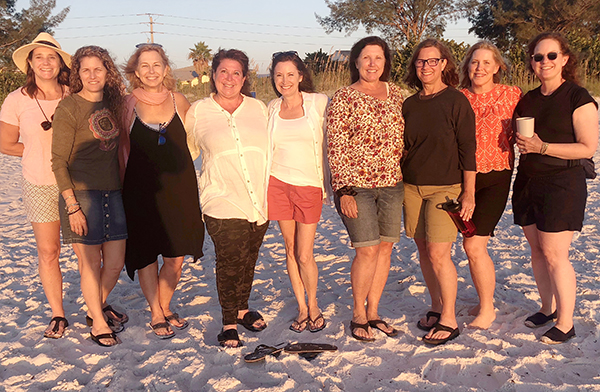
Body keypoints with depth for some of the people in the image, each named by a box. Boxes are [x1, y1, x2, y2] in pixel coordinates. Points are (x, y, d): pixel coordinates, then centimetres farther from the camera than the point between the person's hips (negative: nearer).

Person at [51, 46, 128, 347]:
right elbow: (59, 163, -9)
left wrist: (122, 187, 9)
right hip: (81, 193, -5)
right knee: (90, 263, 3)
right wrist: (72, 206, -14)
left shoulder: (111, 104, 10)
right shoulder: (68, 109, -8)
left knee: (115, 263, 9)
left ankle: (97, 308, 34)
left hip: (112, 192, 6)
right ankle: (98, 322, 22)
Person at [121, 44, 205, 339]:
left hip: (179, 189, 2)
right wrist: (124, 186, -4)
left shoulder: (178, 102, 2)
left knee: (175, 257, 8)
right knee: (146, 254, 7)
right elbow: (120, 148, 2)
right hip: (142, 191, -2)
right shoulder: (127, 105, -4)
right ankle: (156, 314, 23)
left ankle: (165, 308, 29)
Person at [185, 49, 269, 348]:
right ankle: (229, 322, 15)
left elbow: (271, 150, 17)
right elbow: (186, 152, 14)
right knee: (229, 261, -3)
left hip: (260, 200, 3)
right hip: (222, 202, -3)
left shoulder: (258, 109, 8)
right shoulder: (198, 112, 3)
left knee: (249, 258, 12)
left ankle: (242, 308, 34)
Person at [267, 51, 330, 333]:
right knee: (290, 250, 8)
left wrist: (327, 185, -4)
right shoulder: (272, 108, 8)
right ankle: (302, 308, 22)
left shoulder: (319, 103, -2)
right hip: (278, 184, 3)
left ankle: (313, 305, 22)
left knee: (305, 255, -2)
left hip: (309, 185, -3)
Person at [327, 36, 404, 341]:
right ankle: (358, 314, 12)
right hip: (356, 184, -5)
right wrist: (343, 190, -13)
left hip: (392, 184, 5)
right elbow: (335, 148, -8)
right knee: (368, 250, -7)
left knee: (385, 248, 7)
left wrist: (406, 178, 13)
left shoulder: (394, 92, 11)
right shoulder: (343, 98, -5)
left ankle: (373, 312, 22)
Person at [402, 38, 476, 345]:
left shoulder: (456, 101, -6)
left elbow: (467, 149, -8)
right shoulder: (409, 105, 9)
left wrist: (469, 193, -10)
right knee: (423, 250, 9)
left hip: (445, 187, -5)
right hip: (412, 187, 5)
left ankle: (449, 320, 5)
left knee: (438, 253, -9)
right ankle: (436, 308, 25)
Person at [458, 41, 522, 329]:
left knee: (474, 245, -10)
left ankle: (487, 309, 8)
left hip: (495, 178, -4)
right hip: (463, 177, 4)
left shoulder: (511, 95, -1)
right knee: (474, 245, 11)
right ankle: (485, 300, 31)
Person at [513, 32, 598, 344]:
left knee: (554, 254, -6)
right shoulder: (528, 100, 13)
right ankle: (548, 308, 27)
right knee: (536, 250, 11)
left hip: (562, 184, -6)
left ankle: (566, 323, 6)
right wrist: (522, 142, 5)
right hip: (527, 183, 7)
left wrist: (542, 147, -19)